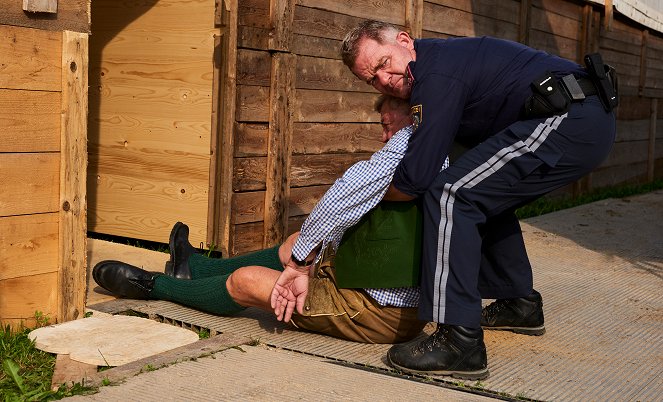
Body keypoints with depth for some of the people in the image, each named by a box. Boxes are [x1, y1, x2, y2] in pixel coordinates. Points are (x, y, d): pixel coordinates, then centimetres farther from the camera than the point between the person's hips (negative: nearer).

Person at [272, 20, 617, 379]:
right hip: (589, 121, 11)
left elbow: (414, 181, -15)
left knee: (450, 195, -16)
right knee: (488, 196, 27)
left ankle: (460, 342, -17)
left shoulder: (437, 73, -14)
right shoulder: (435, 63, 18)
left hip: (569, 119, -11)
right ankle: (519, 304, 36)